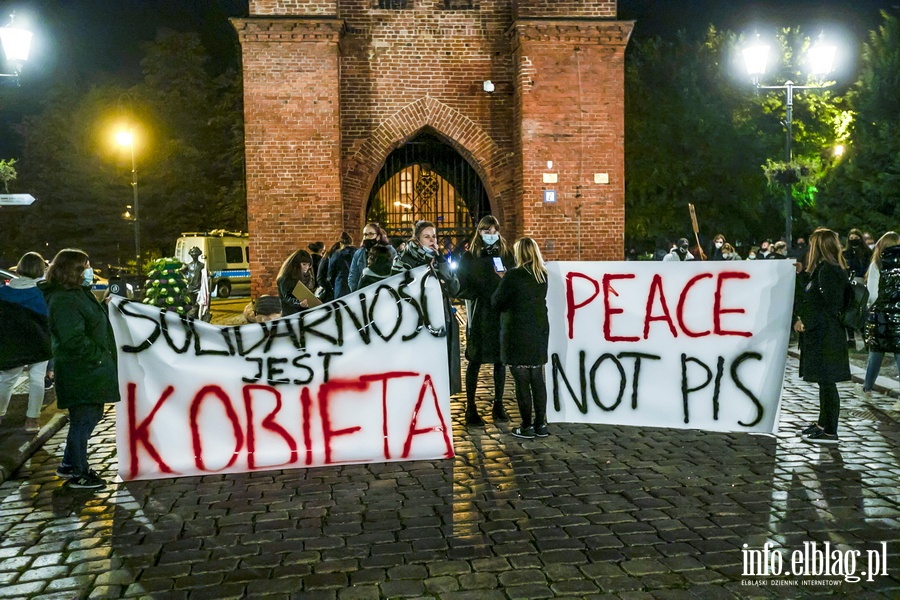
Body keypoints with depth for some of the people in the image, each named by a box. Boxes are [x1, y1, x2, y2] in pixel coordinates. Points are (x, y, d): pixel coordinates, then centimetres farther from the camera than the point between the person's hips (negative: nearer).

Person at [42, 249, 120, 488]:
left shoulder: (78, 293, 14)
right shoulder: (64, 300, -18)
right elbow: (73, 338, -25)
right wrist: (97, 356, -18)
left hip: (90, 370, 11)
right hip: (80, 373, -11)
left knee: (92, 415, 19)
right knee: (82, 420, 0)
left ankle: (69, 464, 32)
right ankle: (78, 473, 13)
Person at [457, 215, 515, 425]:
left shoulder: (506, 255, 8)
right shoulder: (469, 257, 1)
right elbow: (461, 288, -3)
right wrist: (480, 295, -15)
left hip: (502, 314, 3)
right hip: (479, 315, -3)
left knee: (500, 359, 8)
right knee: (475, 361, 2)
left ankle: (498, 405, 19)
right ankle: (470, 408, 8)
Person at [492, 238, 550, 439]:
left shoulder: (514, 275, -14)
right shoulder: (543, 275, 6)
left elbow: (497, 303, -9)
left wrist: (501, 281, 7)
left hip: (518, 335, -6)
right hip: (539, 332, 6)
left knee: (522, 382, 0)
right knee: (537, 379, 12)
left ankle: (527, 426, 5)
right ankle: (540, 424, 17)